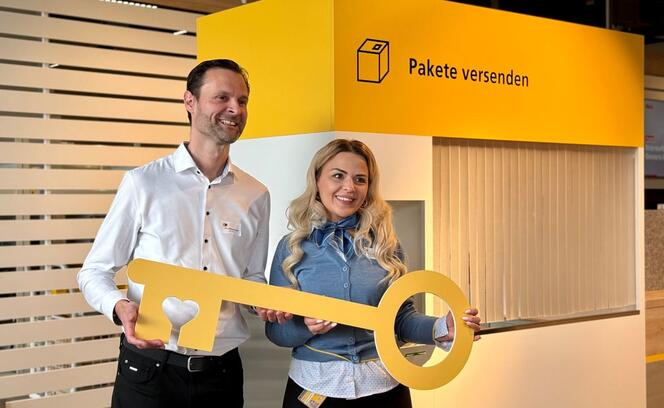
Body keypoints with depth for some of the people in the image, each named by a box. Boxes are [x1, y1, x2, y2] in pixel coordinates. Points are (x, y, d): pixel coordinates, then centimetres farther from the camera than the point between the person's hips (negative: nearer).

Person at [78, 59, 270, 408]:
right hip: (149, 369, -3)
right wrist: (120, 307, -20)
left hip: (222, 372, 4)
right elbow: (94, 272, 0)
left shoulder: (256, 196, 7)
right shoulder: (143, 183, -4)